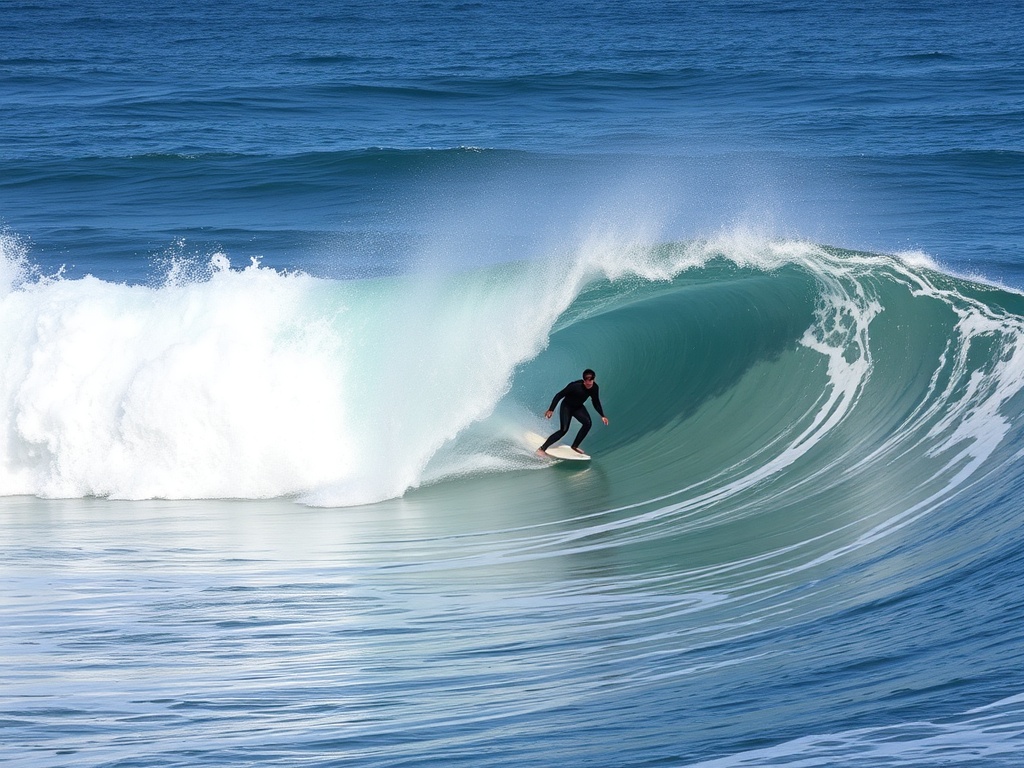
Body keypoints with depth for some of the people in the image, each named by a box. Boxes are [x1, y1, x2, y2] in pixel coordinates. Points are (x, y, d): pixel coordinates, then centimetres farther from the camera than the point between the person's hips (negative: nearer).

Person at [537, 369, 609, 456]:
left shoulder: (595, 388, -16)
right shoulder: (575, 386, -32)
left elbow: (596, 403, 2)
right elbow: (559, 396, -25)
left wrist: (602, 416, -5)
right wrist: (551, 410, -28)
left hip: (578, 407, 5)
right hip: (566, 406, -5)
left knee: (587, 423, -20)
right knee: (564, 429, -19)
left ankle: (575, 446, -5)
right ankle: (542, 449, -16)